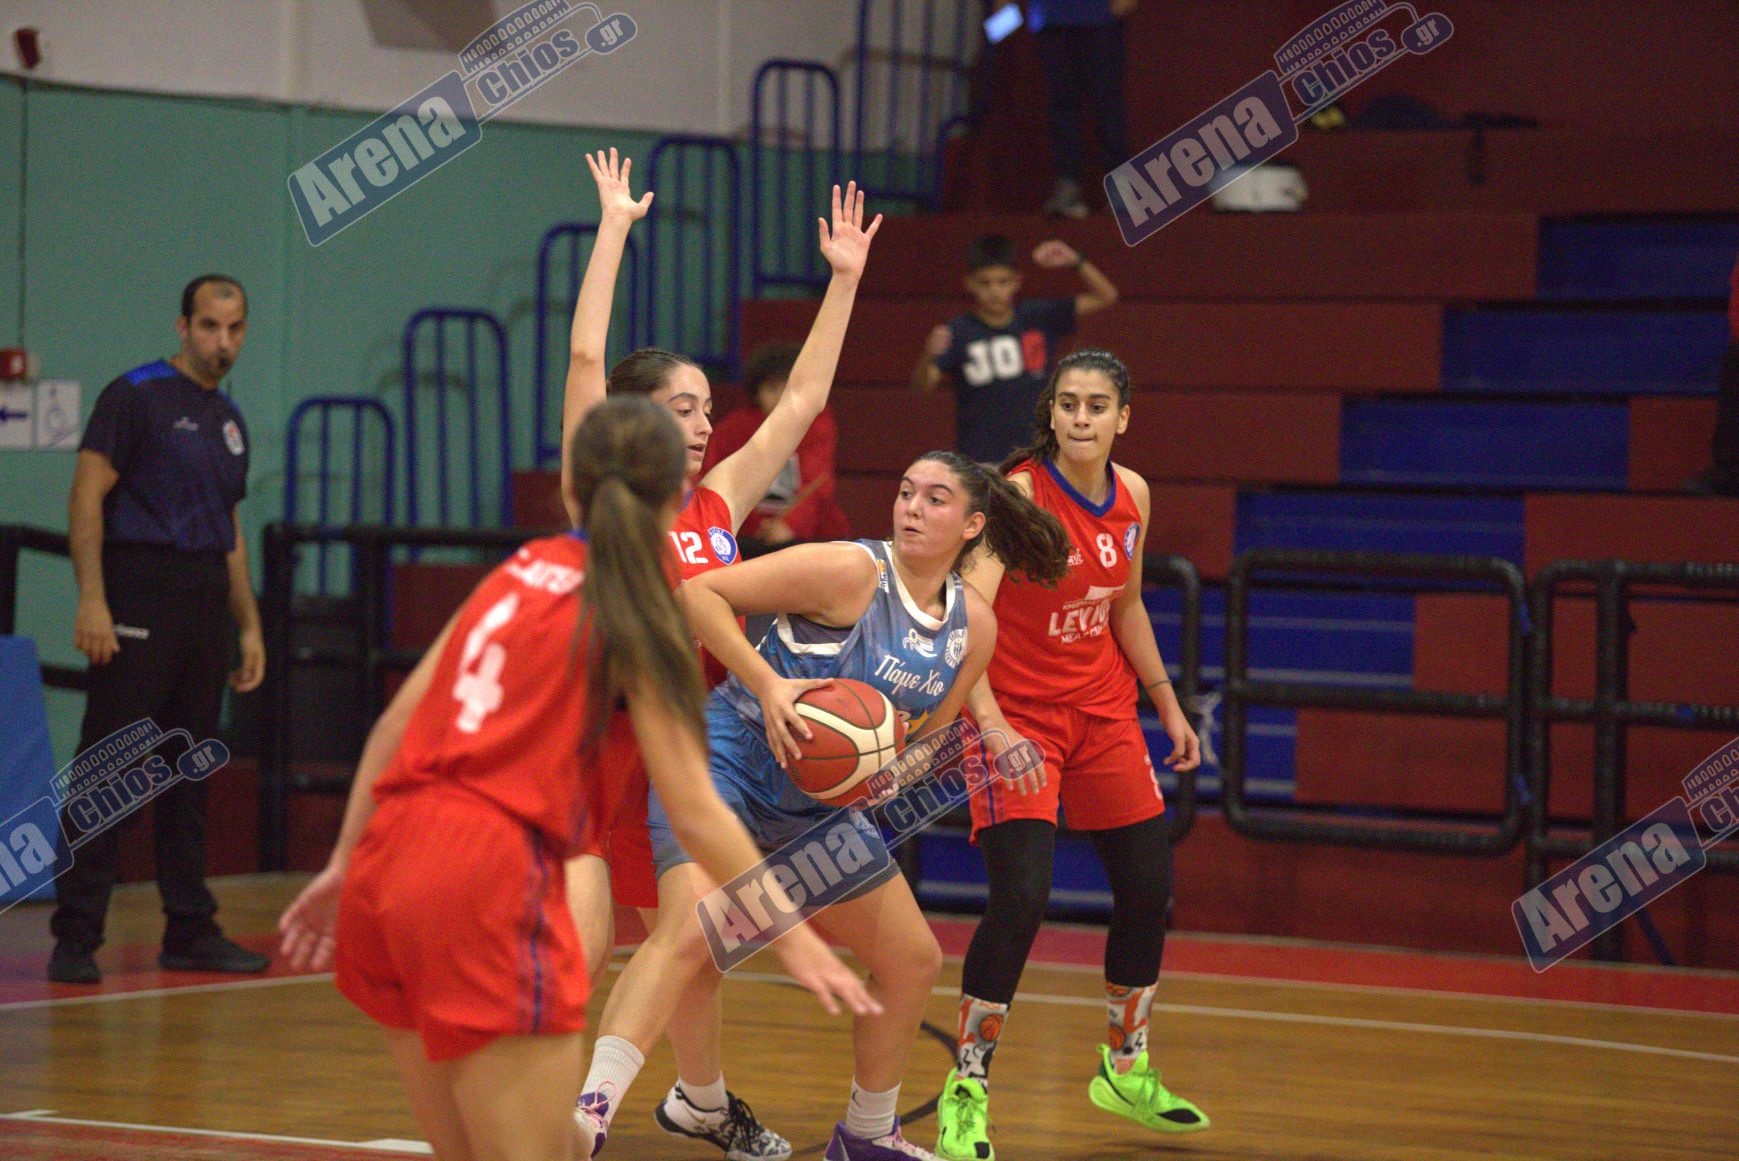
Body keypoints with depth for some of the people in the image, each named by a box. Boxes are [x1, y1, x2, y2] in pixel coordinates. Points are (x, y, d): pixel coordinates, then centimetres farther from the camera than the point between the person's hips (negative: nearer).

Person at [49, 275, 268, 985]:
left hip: (206, 607, 7)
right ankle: (76, 938, -6)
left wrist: (249, 625, 19)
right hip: (140, 598, -7)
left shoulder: (229, 420, 18)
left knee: (190, 778, 9)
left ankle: (191, 932, 14)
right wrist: (91, 599, -19)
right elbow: (87, 494, -10)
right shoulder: (136, 395, -4)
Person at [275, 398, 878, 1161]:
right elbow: (695, 813, -5)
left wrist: (345, 863, 23)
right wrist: (793, 937, 0)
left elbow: (395, 724, 17)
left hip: (388, 858, 7)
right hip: (488, 877, -7)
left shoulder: (521, 571, 18)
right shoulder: (633, 620, 0)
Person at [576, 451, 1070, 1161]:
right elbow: (697, 592, -16)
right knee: (691, 929, -32)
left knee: (914, 960, 14)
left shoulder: (974, 626, 5)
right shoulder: (850, 571, -16)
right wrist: (767, 683, -25)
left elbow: (925, 730, 19)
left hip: (819, 802, 8)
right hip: (728, 757, -8)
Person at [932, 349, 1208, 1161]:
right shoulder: (1020, 492, -20)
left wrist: (1167, 704, 20)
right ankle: (966, 1092, -5)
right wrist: (990, 722, -44)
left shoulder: (1133, 496, 1)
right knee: (1020, 896, -18)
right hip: (1018, 713, -7)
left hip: (1102, 712, 7)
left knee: (1150, 888, 10)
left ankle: (1127, 1072, 30)